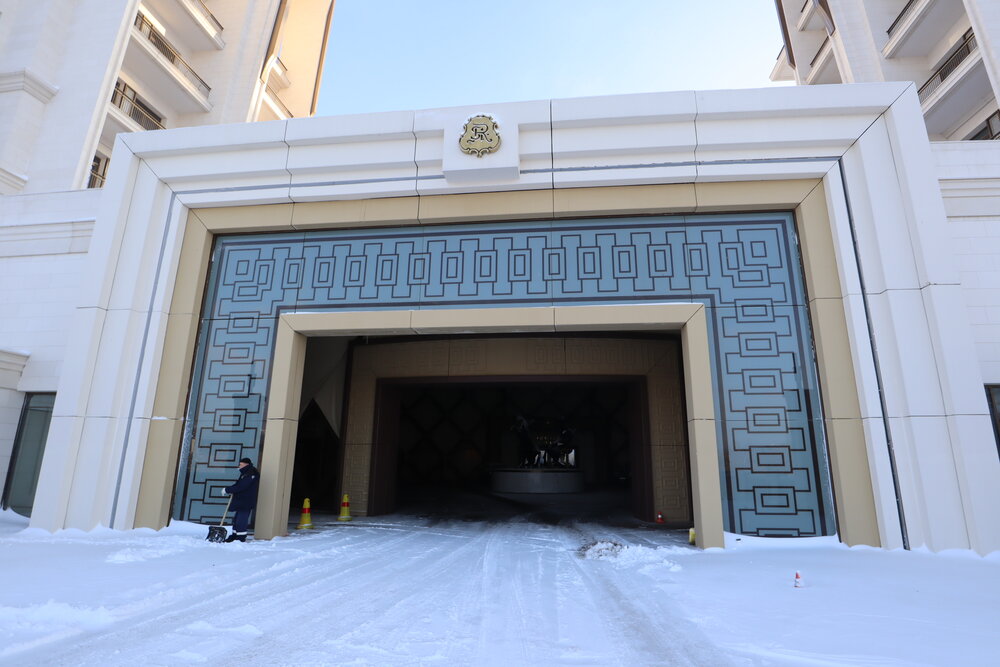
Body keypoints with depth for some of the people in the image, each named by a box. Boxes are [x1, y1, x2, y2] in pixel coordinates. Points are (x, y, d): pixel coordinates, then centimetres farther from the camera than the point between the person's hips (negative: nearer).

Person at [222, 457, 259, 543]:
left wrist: (227, 490, -14)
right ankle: (234, 536, 27)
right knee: (236, 519, 17)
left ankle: (241, 538, -4)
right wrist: (230, 491, 5)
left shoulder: (250, 475, -18)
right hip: (241, 502, 11)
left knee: (241, 521, -9)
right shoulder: (245, 474, 17)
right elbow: (239, 485, 22)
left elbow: (240, 487, -23)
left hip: (246, 503, -11)